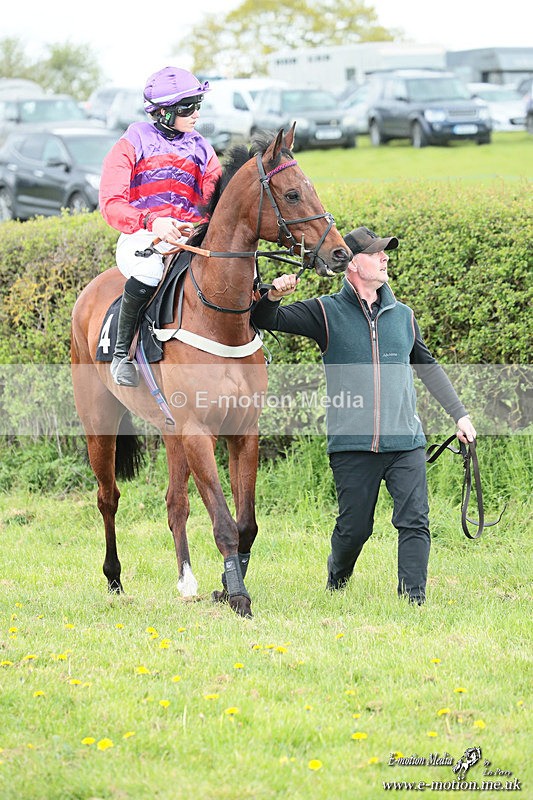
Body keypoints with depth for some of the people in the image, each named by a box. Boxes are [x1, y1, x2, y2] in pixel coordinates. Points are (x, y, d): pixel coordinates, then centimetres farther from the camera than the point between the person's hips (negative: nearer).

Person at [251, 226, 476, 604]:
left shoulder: (403, 315, 12)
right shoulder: (326, 313, 2)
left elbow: (428, 367, 25)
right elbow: (266, 320, -1)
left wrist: (460, 414, 25)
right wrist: (273, 297, -24)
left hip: (406, 443, 3)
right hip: (353, 446, -2)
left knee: (415, 522, -9)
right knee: (354, 527, 5)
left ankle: (414, 599, -7)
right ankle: (336, 585, 33)